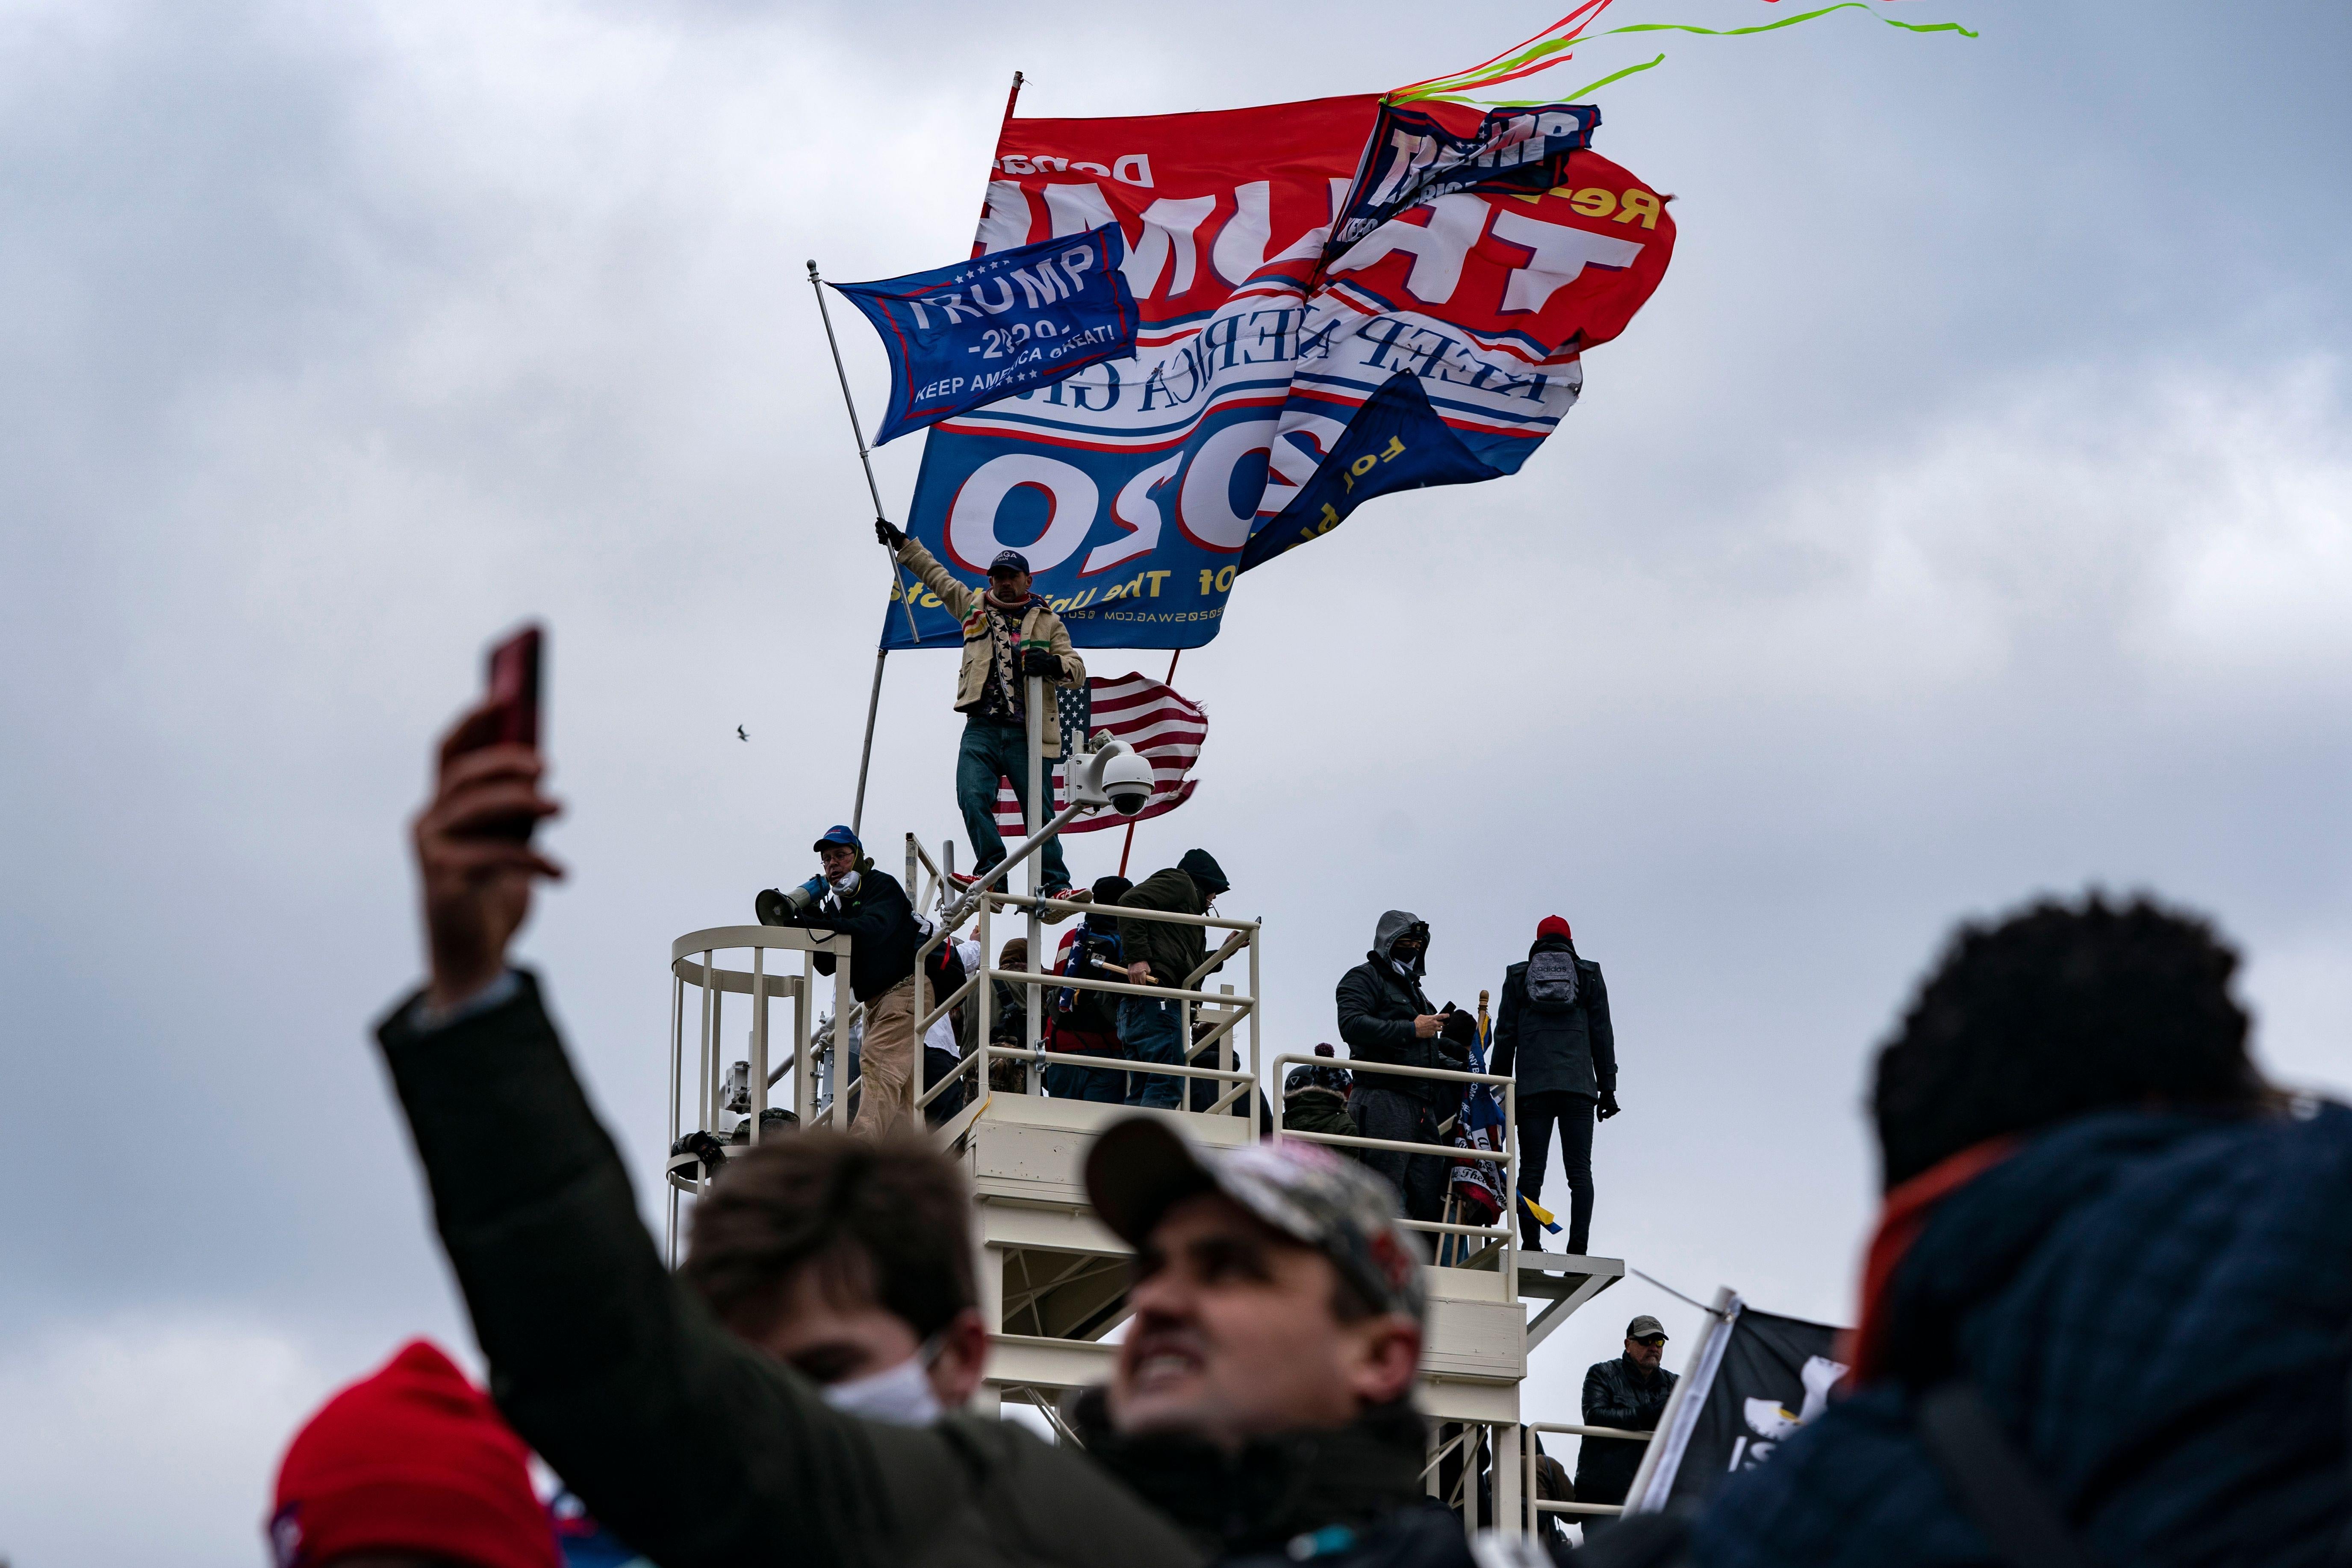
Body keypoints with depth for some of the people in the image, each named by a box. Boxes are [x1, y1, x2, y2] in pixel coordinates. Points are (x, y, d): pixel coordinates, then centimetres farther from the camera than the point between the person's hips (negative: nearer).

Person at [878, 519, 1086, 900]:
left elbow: (1077, 671, 6)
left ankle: (1054, 883, 0)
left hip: (1027, 732, -2)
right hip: (982, 728, 2)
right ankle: (992, 872, -18)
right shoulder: (973, 607, 19)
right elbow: (936, 575, 32)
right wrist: (902, 544, 35)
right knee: (973, 797, -19)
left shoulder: (1047, 622, 12)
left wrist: (1054, 664, -16)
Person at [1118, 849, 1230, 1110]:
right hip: (1156, 1002, -10)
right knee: (1166, 1089, -19)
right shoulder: (1180, 882, 9)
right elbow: (1131, 900, -10)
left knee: (1141, 1093, 3)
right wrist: (1137, 957, -18)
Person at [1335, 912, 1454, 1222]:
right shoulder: (1365, 978, 3)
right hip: (1384, 1100, -9)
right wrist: (1412, 1030, -14)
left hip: (1422, 1106, 9)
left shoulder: (1413, 989, 31)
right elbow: (1352, 1025, -17)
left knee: (1430, 1201, 1)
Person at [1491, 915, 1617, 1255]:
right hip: (1579, 1085, 0)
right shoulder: (1589, 975, 12)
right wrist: (1608, 1088, 12)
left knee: (1531, 1170, -2)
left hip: (1532, 1086, 0)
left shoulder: (1518, 977, 12)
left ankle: (1531, 1246, -13)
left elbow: (1505, 1036, 9)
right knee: (1579, 1169, -4)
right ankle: (1578, 1249, -16)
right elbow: (1602, 1034, 10)